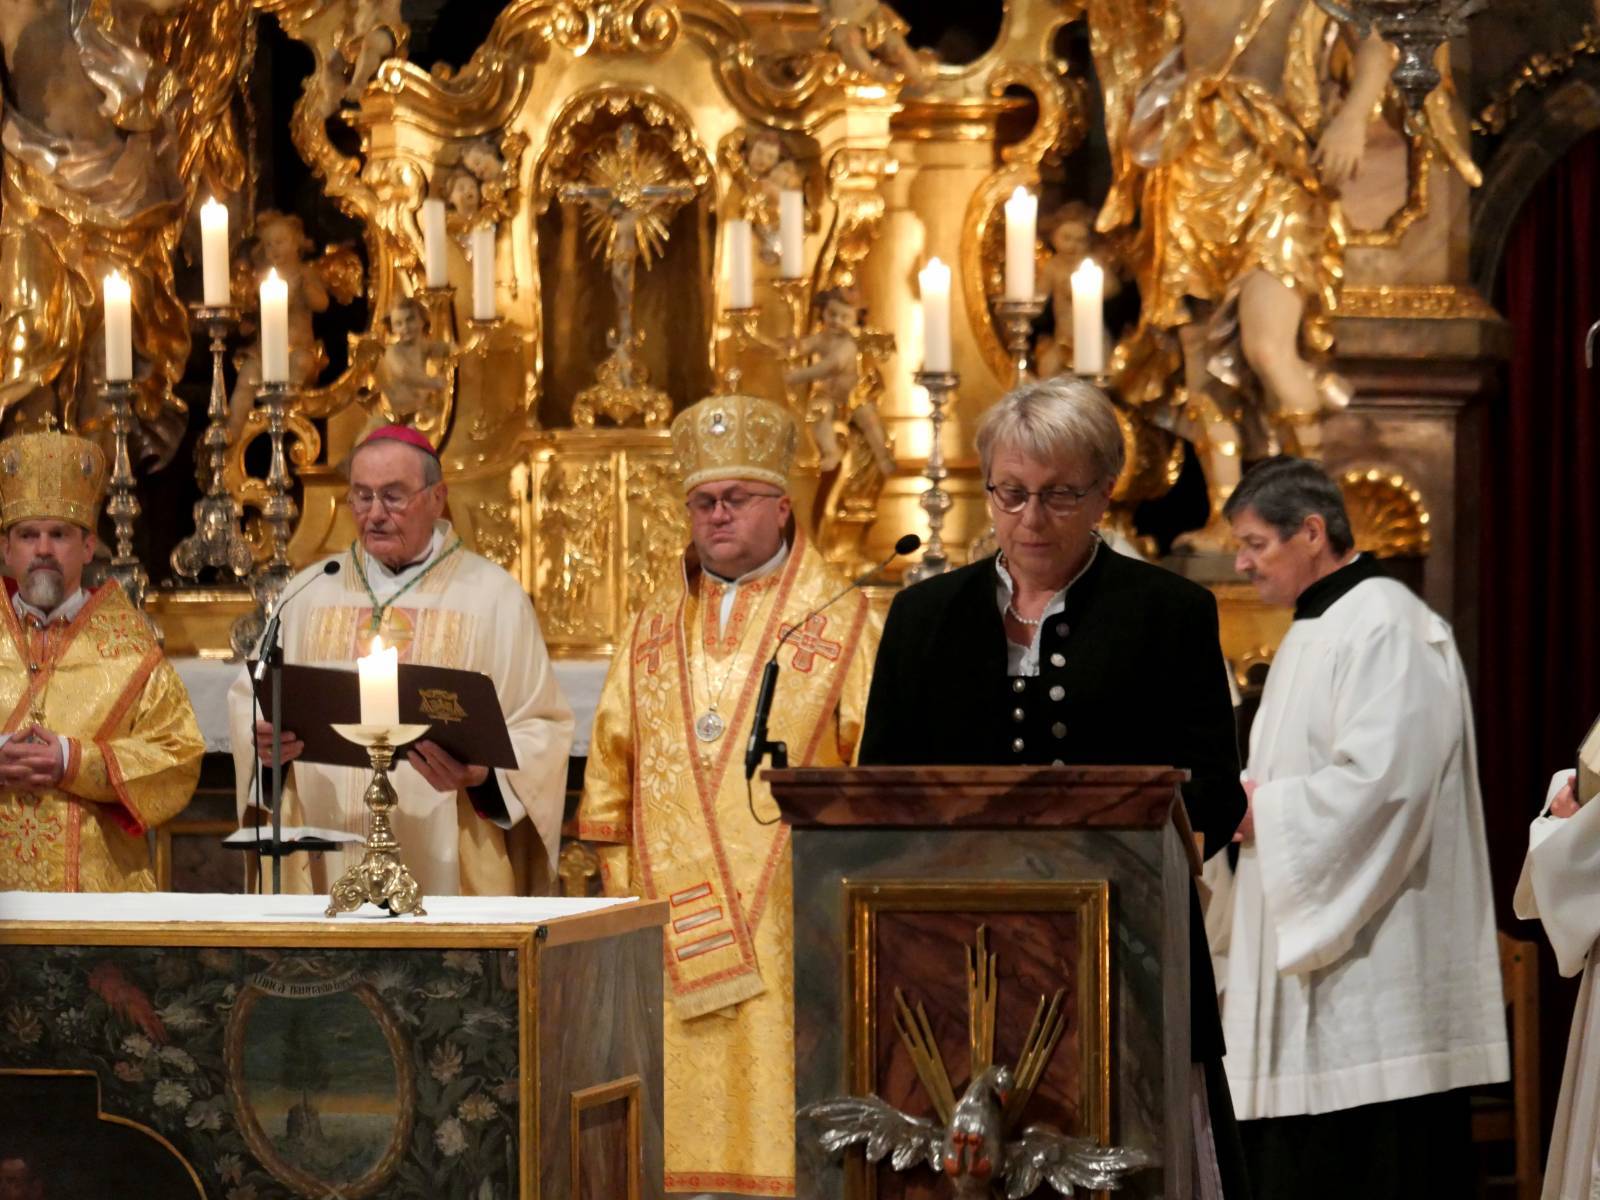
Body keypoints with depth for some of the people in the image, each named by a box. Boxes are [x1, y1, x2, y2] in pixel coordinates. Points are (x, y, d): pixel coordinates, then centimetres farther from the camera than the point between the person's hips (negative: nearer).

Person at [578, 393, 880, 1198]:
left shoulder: (841, 622, 4)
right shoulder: (654, 629, 16)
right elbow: (611, 776, 17)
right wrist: (625, 892, 8)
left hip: (791, 924, -4)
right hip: (672, 924, 4)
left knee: (780, 1124, -7)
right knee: (686, 1129, 0)